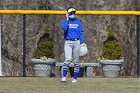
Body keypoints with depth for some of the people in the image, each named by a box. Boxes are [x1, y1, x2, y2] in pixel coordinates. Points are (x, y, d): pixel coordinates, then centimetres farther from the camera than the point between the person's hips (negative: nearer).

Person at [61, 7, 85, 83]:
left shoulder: (78, 22, 13)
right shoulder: (65, 21, 8)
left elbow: (81, 33, 9)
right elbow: (64, 28, -15)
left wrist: (82, 43, -1)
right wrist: (67, 19, -9)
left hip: (76, 42, 2)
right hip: (68, 42, -2)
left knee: (76, 61, 1)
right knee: (68, 59, -17)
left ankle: (75, 78, 7)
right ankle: (64, 77, -14)